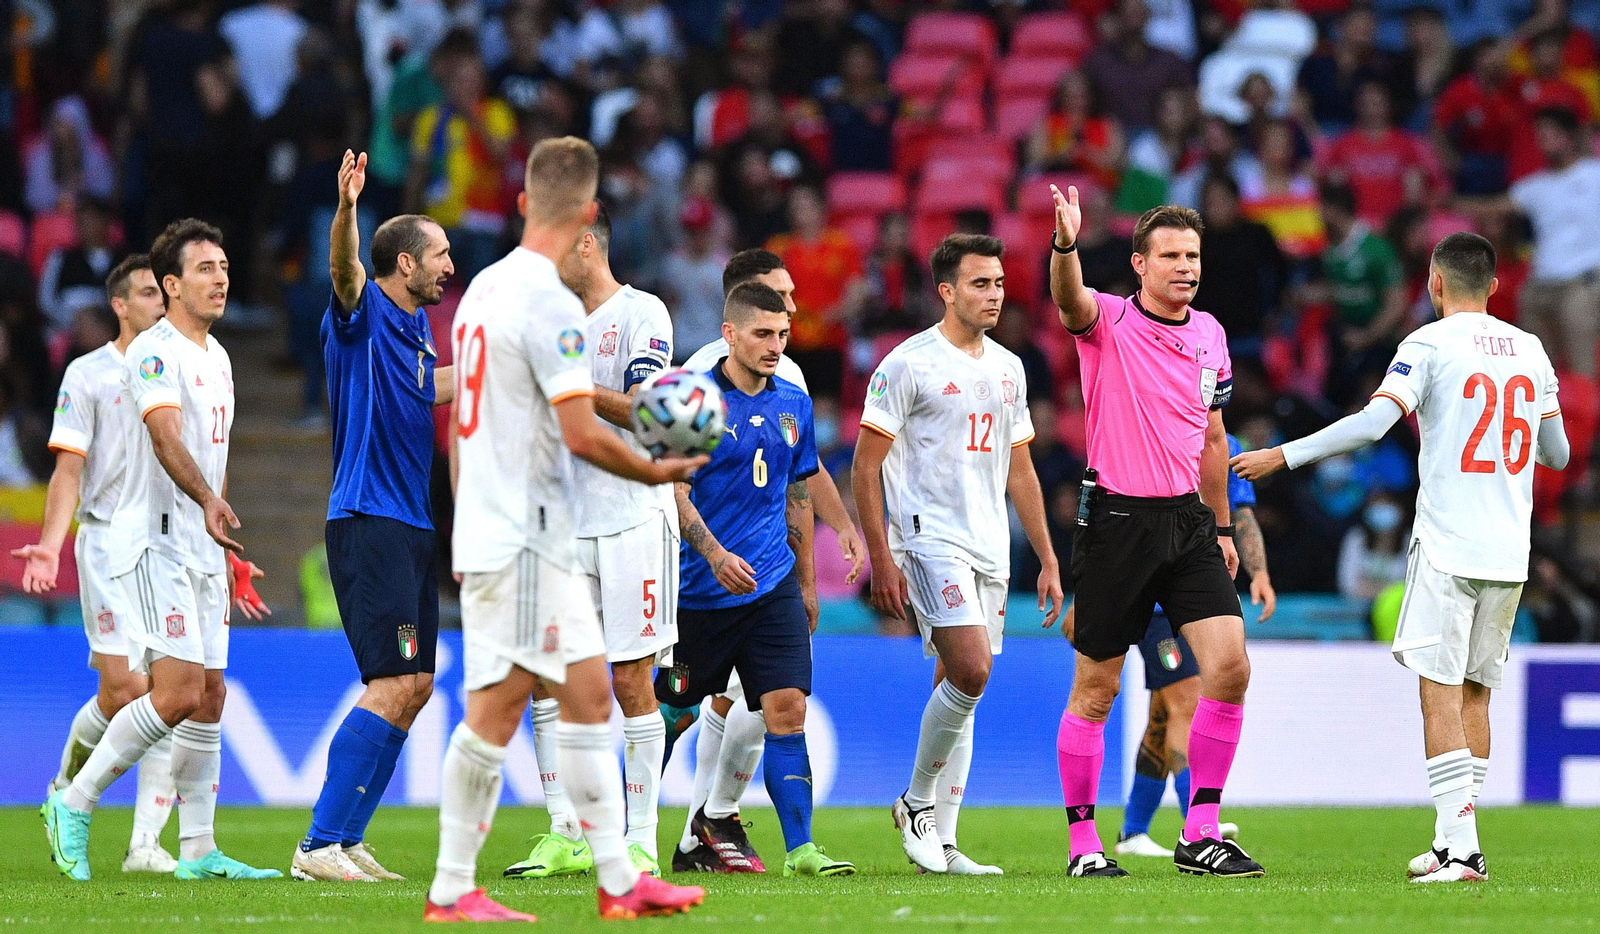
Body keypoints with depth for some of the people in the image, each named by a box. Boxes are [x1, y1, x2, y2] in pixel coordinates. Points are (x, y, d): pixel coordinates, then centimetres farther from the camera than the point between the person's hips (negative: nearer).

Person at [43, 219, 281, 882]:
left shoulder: (216, 356, 18)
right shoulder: (154, 351, -11)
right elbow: (167, 436, -27)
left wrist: (227, 552, 28)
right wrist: (208, 503, -44)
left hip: (201, 548, 9)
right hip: (153, 541, -9)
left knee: (210, 697, 6)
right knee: (179, 691, -17)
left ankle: (198, 851, 8)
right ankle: (73, 806, -6)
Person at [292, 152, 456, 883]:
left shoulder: (416, 326, 16)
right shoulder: (362, 315, -9)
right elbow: (343, 269, -32)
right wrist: (346, 208, -50)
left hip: (410, 528, 10)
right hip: (366, 522, -10)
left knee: (414, 686, 10)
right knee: (393, 685, -16)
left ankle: (346, 839, 15)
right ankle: (319, 847, -17)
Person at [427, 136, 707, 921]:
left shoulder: (484, 288, 13)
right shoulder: (549, 303, -16)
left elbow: (459, 421, 19)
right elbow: (581, 434, -18)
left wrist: (467, 516, 25)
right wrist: (655, 472, -3)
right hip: (520, 540, -9)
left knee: (588, 694, 8)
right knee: (497, 706, -7)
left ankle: (618, 878, 8)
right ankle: (451, 891, -4)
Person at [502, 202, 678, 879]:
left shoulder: (641, 314, -5)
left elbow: (645, 412, -15)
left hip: (633, 519, -7)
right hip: (568, 521, 7)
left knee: (632, 681, -5)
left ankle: (641, 841, 0)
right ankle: (565, 837, 3)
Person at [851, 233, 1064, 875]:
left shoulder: (1008, 368, 15)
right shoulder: (908, 364, -6)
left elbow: (1019, 470, 22)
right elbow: (865, 467, -6)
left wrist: (1047, 559, 17)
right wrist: (881, 559, -12)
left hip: (990, 551, 7)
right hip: (930, 539, -7)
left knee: (959, 688, 7)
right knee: (971, 673, -20)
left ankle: (939, 843, 10)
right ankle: (917, 803, -1)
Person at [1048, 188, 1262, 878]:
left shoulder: (1209, 336, 11)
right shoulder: (1108, 321, -5)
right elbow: (1070, 299, -30)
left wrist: (1221, 526, 21)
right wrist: (1065, 244, -50)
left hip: (1187, 521, 5)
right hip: (1115, 522, -5)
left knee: (1230, 665, -9)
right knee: (1095, 688, 1)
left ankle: (1200, 834, -1)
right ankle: (1082, 840, 13)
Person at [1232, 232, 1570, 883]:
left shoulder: (1430, 344, -5)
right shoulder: (1530, 350, 11)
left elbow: (1373, 422, -17)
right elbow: (1556, 453, 19)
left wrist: (1284, 456, -11)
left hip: (1447, 547, -5)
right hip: (1509, 553, 5)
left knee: (1440, 694, -6)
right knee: (1474, 693, 12)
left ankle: (1460, 847, -15)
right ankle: (1455, 846, 12)